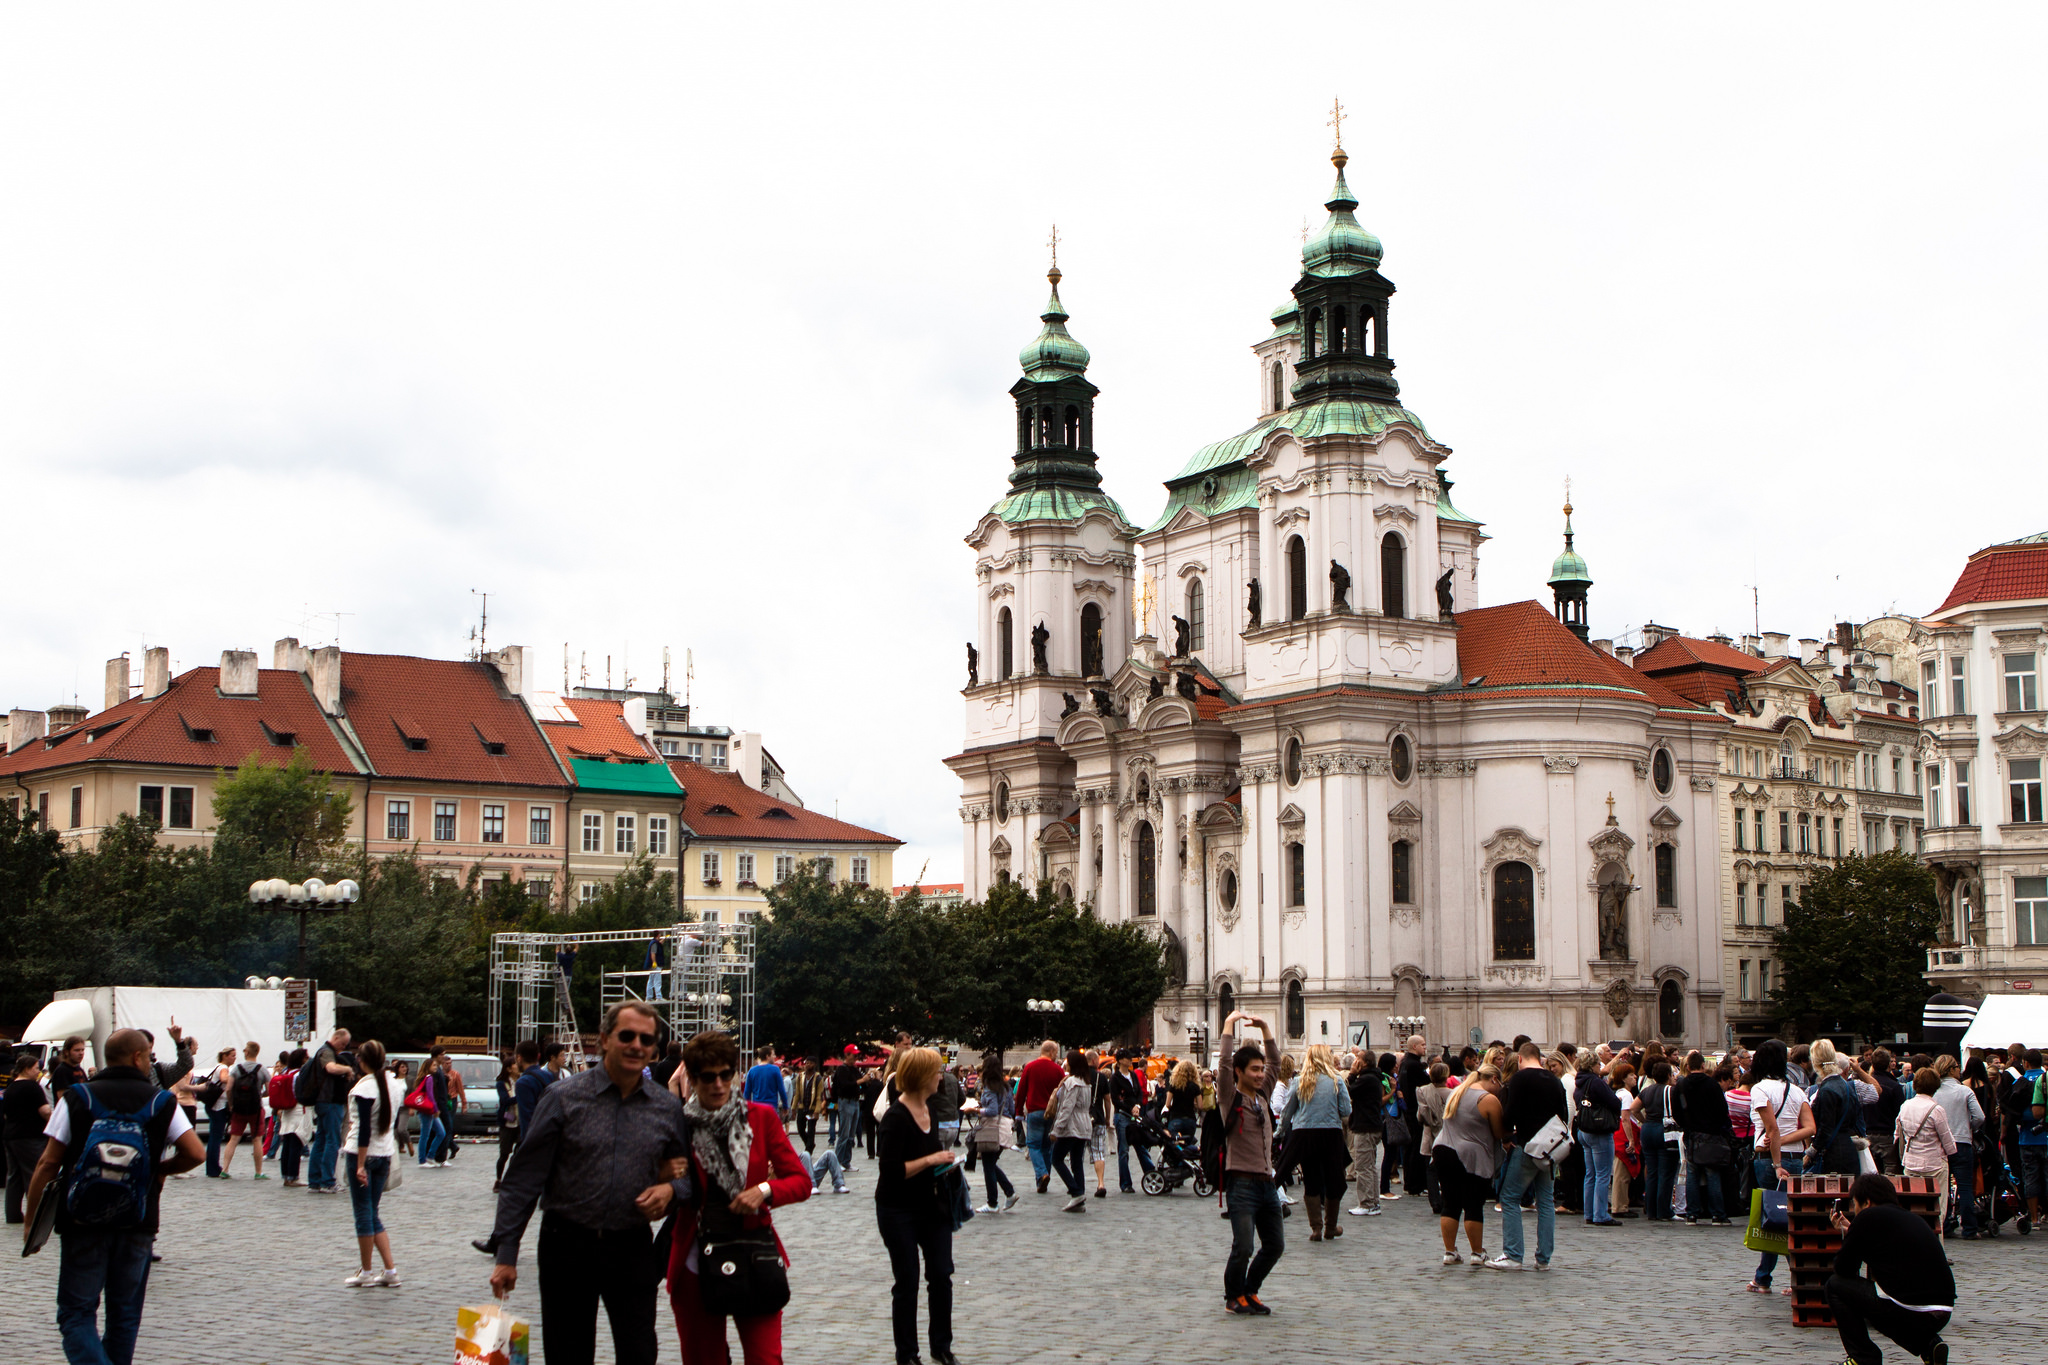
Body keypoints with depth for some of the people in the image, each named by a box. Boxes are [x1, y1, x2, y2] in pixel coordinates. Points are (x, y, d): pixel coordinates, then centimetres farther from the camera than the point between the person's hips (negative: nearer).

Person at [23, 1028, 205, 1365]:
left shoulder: (76, 1098, 0)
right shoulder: (162, 1101, 1)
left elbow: (48, 1163, -3)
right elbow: (196, 1153, -8)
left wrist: (31, 1219, 5)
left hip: (83, 1223, -1)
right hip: (137, 1224, 1)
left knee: (76, 1313, 2)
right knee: (125, 1315, 14)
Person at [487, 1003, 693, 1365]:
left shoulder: (667, 1109, 5)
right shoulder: (564, 1098, -4)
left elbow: (688, 1173, 16)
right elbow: (525, 1179, -4)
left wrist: (670, 1188, -8)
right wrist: (506, 1252, -7)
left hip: (632, 1250, 2)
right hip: (568, 1244, -2)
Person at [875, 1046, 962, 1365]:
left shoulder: (928, 1108, 7)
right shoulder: (895, 1119, -19)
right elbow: (891, 1170, -24)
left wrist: (944, 1160, 5)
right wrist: (931, 1160, -21)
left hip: (931, 1206, 7)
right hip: (899, 1211, -7)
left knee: (941, 1275, 5)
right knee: (907, 1283, 3)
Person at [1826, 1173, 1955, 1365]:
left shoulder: (1868, 1217, -2)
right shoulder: (1914, 1218, 20)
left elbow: (1844, 1270, 3)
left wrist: (1846, 1235, 22)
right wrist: (1850, 1232, 38)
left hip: (1907, 1312, -8)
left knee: (1835, 1285, 10)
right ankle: (1929, 1345, 13)